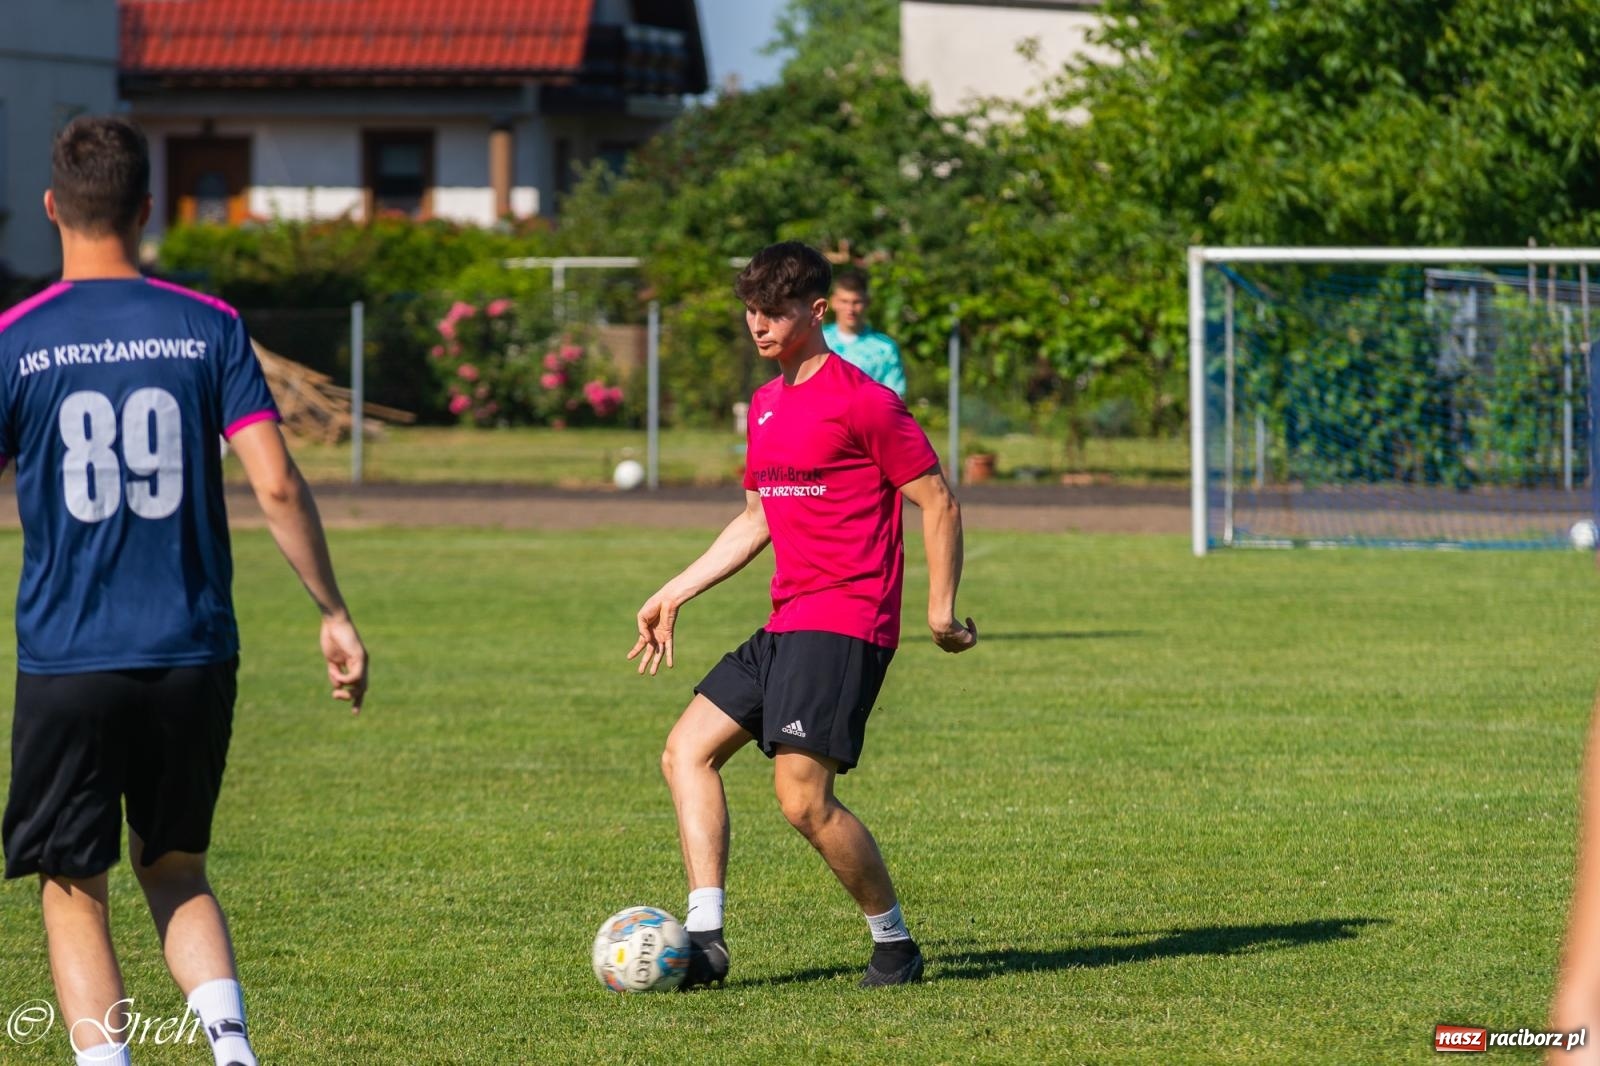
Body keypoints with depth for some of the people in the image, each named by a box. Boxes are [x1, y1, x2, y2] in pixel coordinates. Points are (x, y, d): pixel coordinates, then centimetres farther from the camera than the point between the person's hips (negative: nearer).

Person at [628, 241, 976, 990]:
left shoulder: (861, 401, -10)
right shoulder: (766, 405, 17)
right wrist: (676, 592, 26)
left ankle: (895, 945, 0)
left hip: (844, 624, -9)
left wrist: (940, 607, -13)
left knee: (802, 798, -16)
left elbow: (939, 503, -8)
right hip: (787, 623, 9)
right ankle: (704, 938, -2)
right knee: (687, 751, 4)